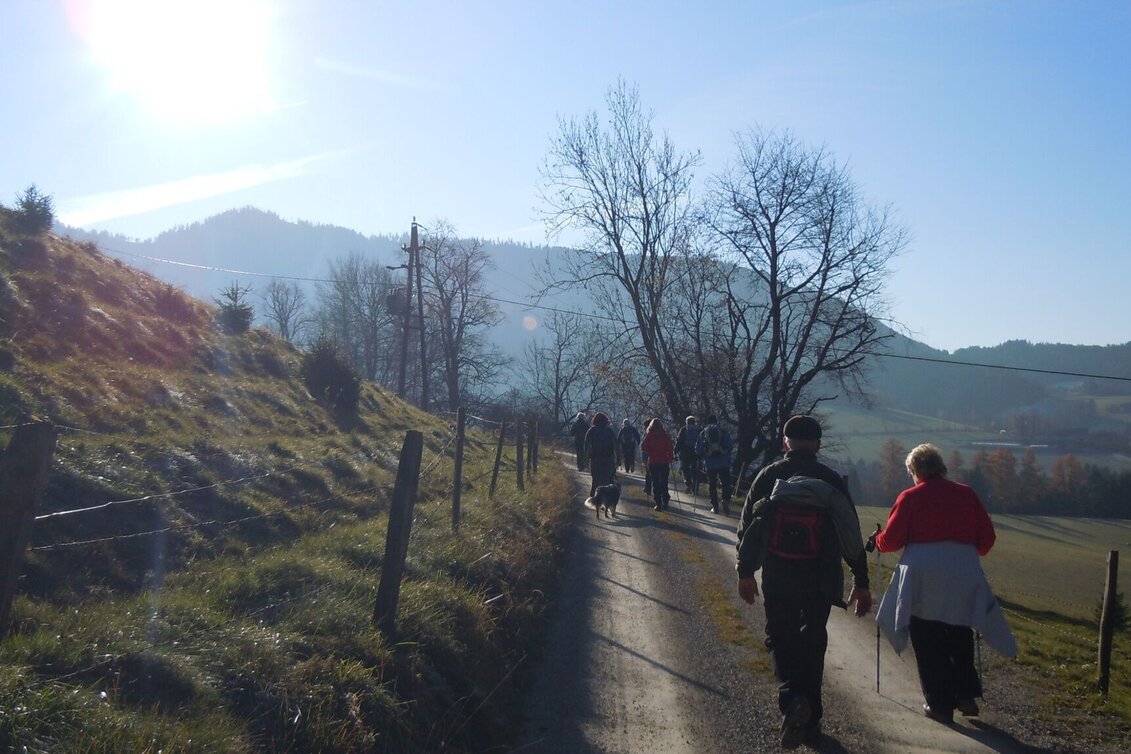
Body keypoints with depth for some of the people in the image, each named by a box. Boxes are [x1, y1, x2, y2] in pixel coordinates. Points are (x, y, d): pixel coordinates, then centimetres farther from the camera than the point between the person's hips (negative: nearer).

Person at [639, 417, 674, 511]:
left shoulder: (649, 435, -4)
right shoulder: (666, 435, 0)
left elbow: (643, 447, -8)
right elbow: (670, 448, -5)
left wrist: (650, 454, 5)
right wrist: (671, 458, 2)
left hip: (653, 462, -1)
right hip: (664, 462, 1)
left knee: (655, 483, 5)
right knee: (664, 483, 13)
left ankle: (658, 504, -1)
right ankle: (665, 503, 11)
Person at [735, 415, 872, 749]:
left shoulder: (769, 476, -3)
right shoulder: (832, 480, -2)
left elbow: (747, 526, -1)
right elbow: (852, 534, 0)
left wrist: (745, 572, 9)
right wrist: (861, 583, 7)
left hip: (777, 576, -1)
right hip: (820, 579, 1)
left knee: (780, 637, 9)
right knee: (813, 642, 15)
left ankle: (792, 698, -16)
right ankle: (810, 718, 21)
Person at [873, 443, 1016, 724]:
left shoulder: (910, 497, -2)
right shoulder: (967, 494, 7)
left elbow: (891, 540, -3)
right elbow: (987, 537, 10)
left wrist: (876, 540, 19)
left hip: (922, 577, -3)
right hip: (964, 575, 3)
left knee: (929, 644, 8)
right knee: (960, 637, 22)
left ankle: (939, 704, 11)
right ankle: (966, 695, 17)